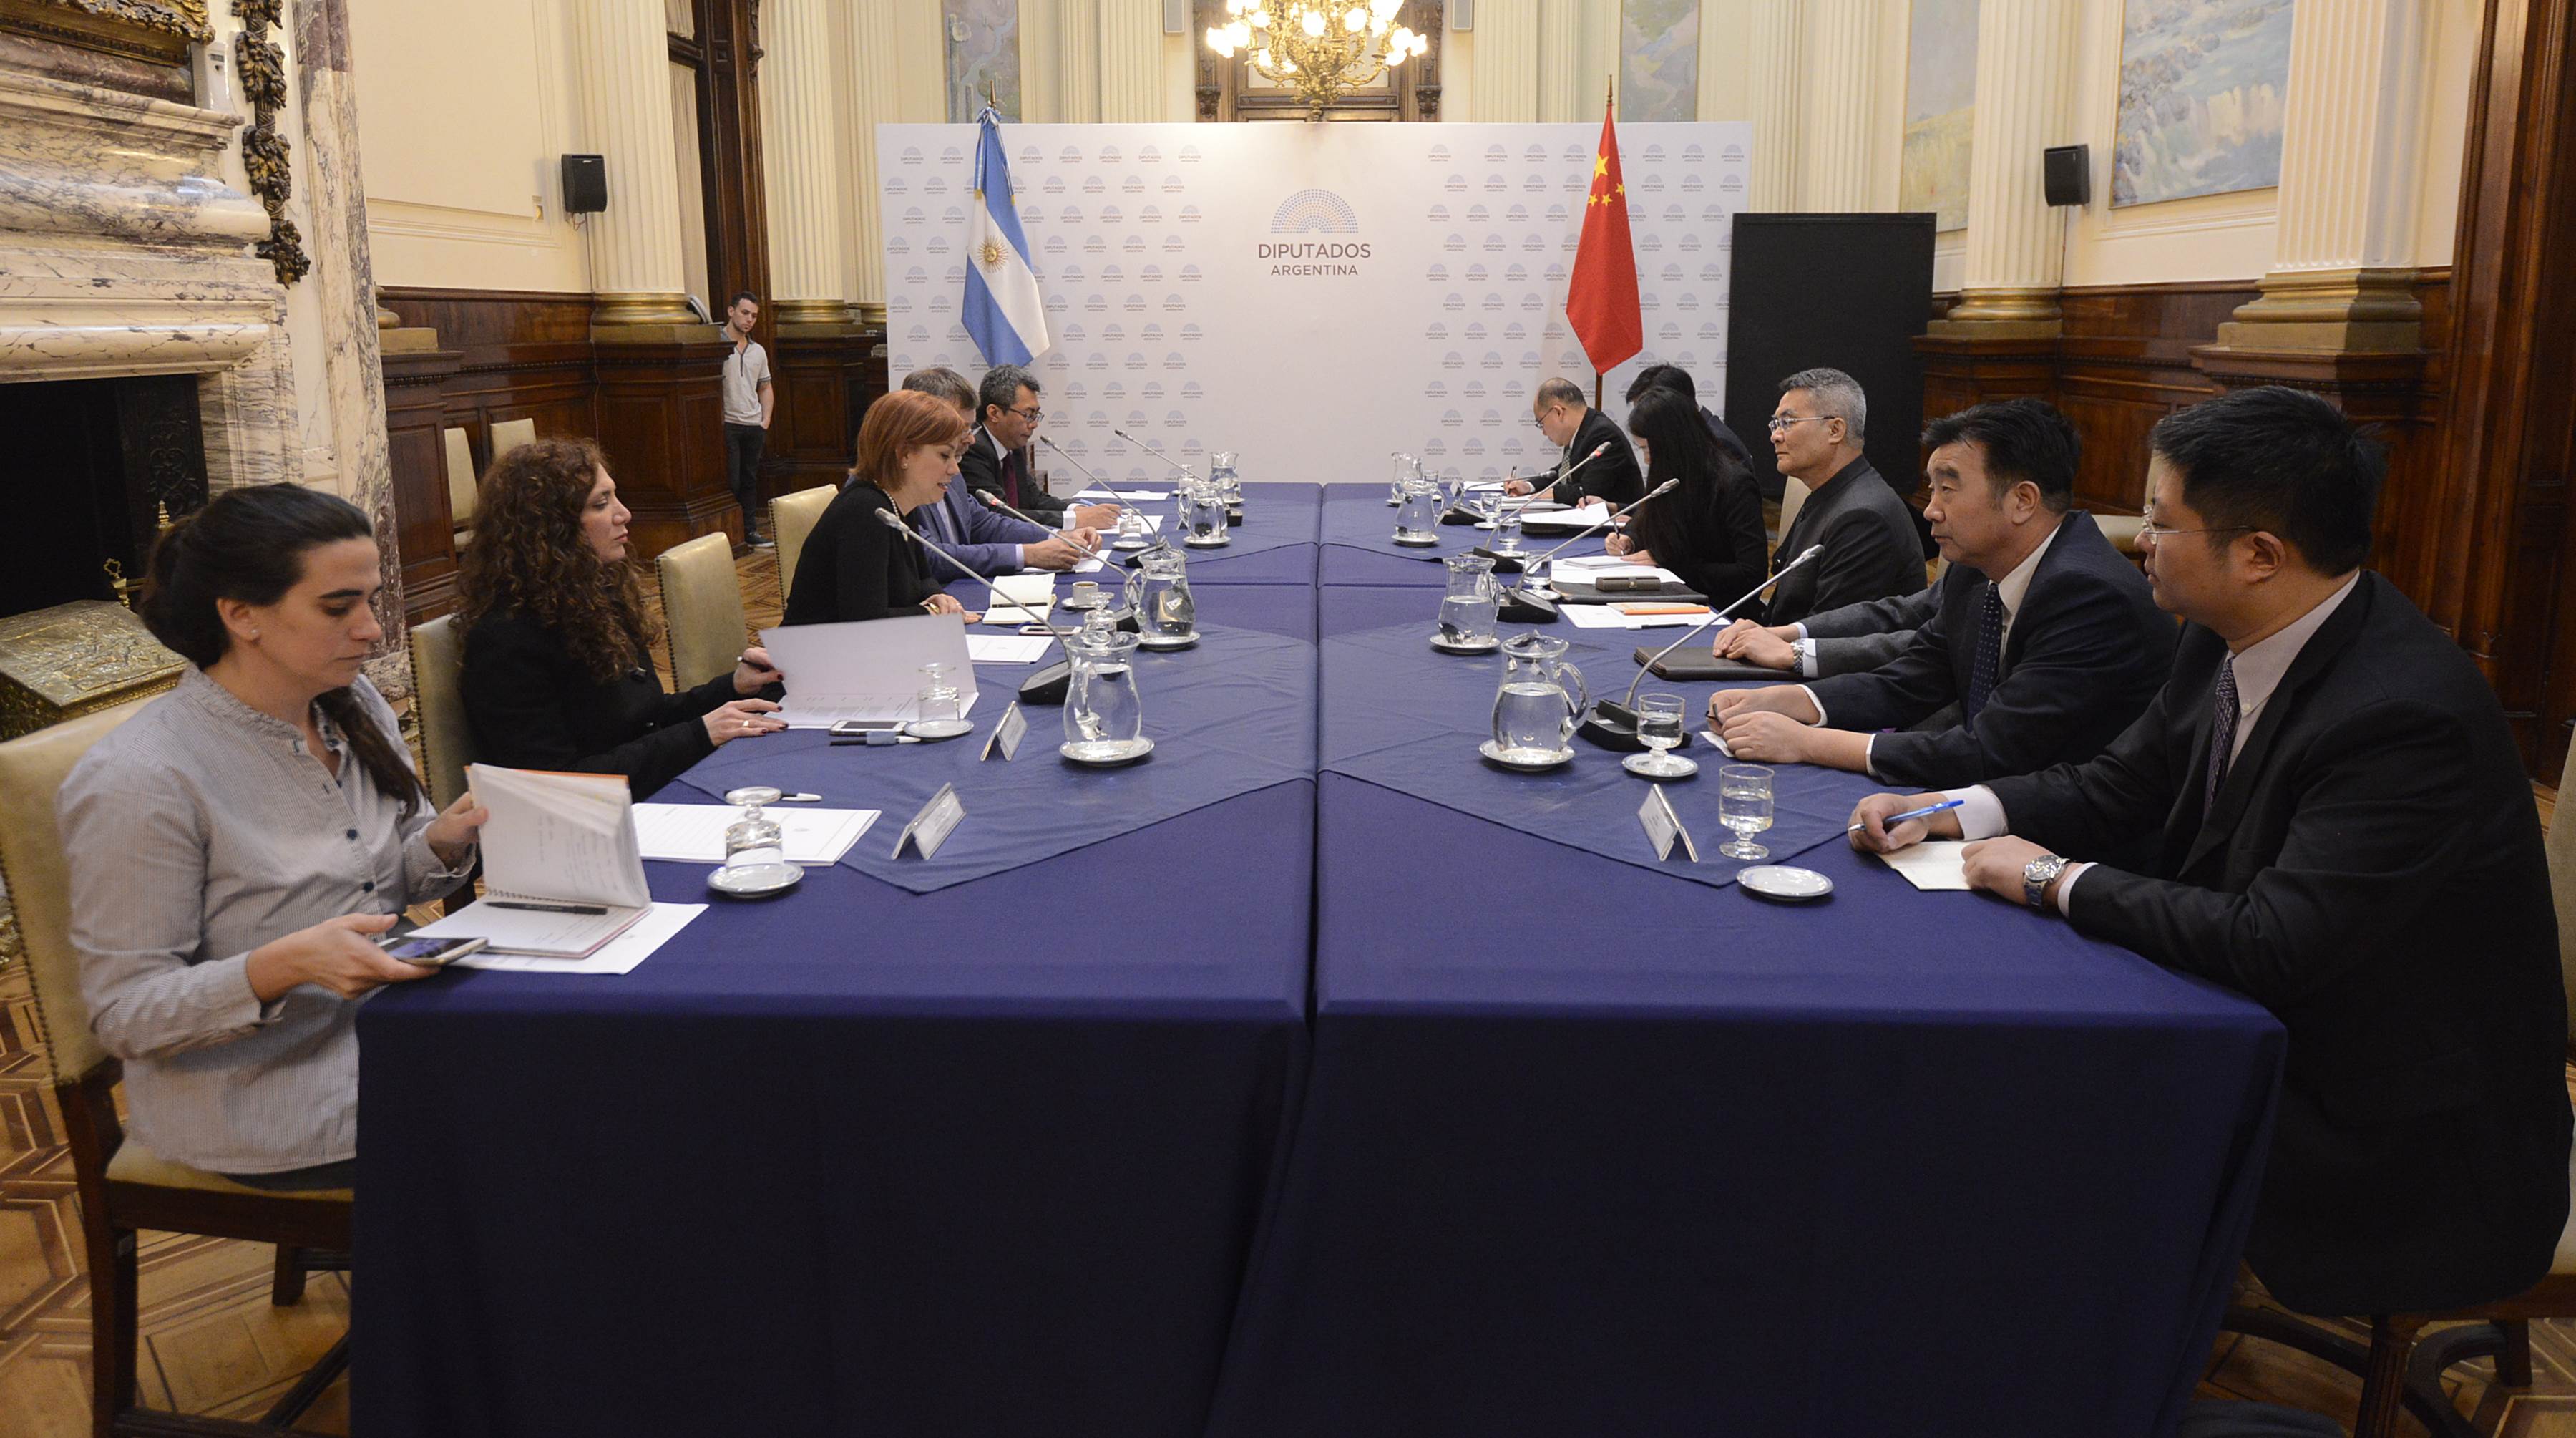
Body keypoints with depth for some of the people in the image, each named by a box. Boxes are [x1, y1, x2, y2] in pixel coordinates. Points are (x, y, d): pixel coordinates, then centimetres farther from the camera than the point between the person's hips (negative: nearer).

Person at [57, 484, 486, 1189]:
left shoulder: (355, 708, 2)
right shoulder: (137, 780, -19)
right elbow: (125, 1012, -17)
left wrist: (446, 840, -9)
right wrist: (284, 965, -33)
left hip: (388, 1016, 7)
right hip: (263, 1102, -7)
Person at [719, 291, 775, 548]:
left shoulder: (758, 351, 14)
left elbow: (765, 388, 21)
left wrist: (766, 421, 10)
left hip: (754, 426, 6)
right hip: (727, 423, -6)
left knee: (750, 480, 11)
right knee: (731, 482, -5)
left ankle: (750, 531, 18)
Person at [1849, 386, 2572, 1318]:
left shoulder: (2409, 714, -30)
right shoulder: (2229, 643, -3)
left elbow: (2273, 947, -33)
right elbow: (2119, 785, 9)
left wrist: (2054, 880, -22)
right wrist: (1947, 815, -7)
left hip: (2405, 1136, -8)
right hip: (2279, 1031, 8)